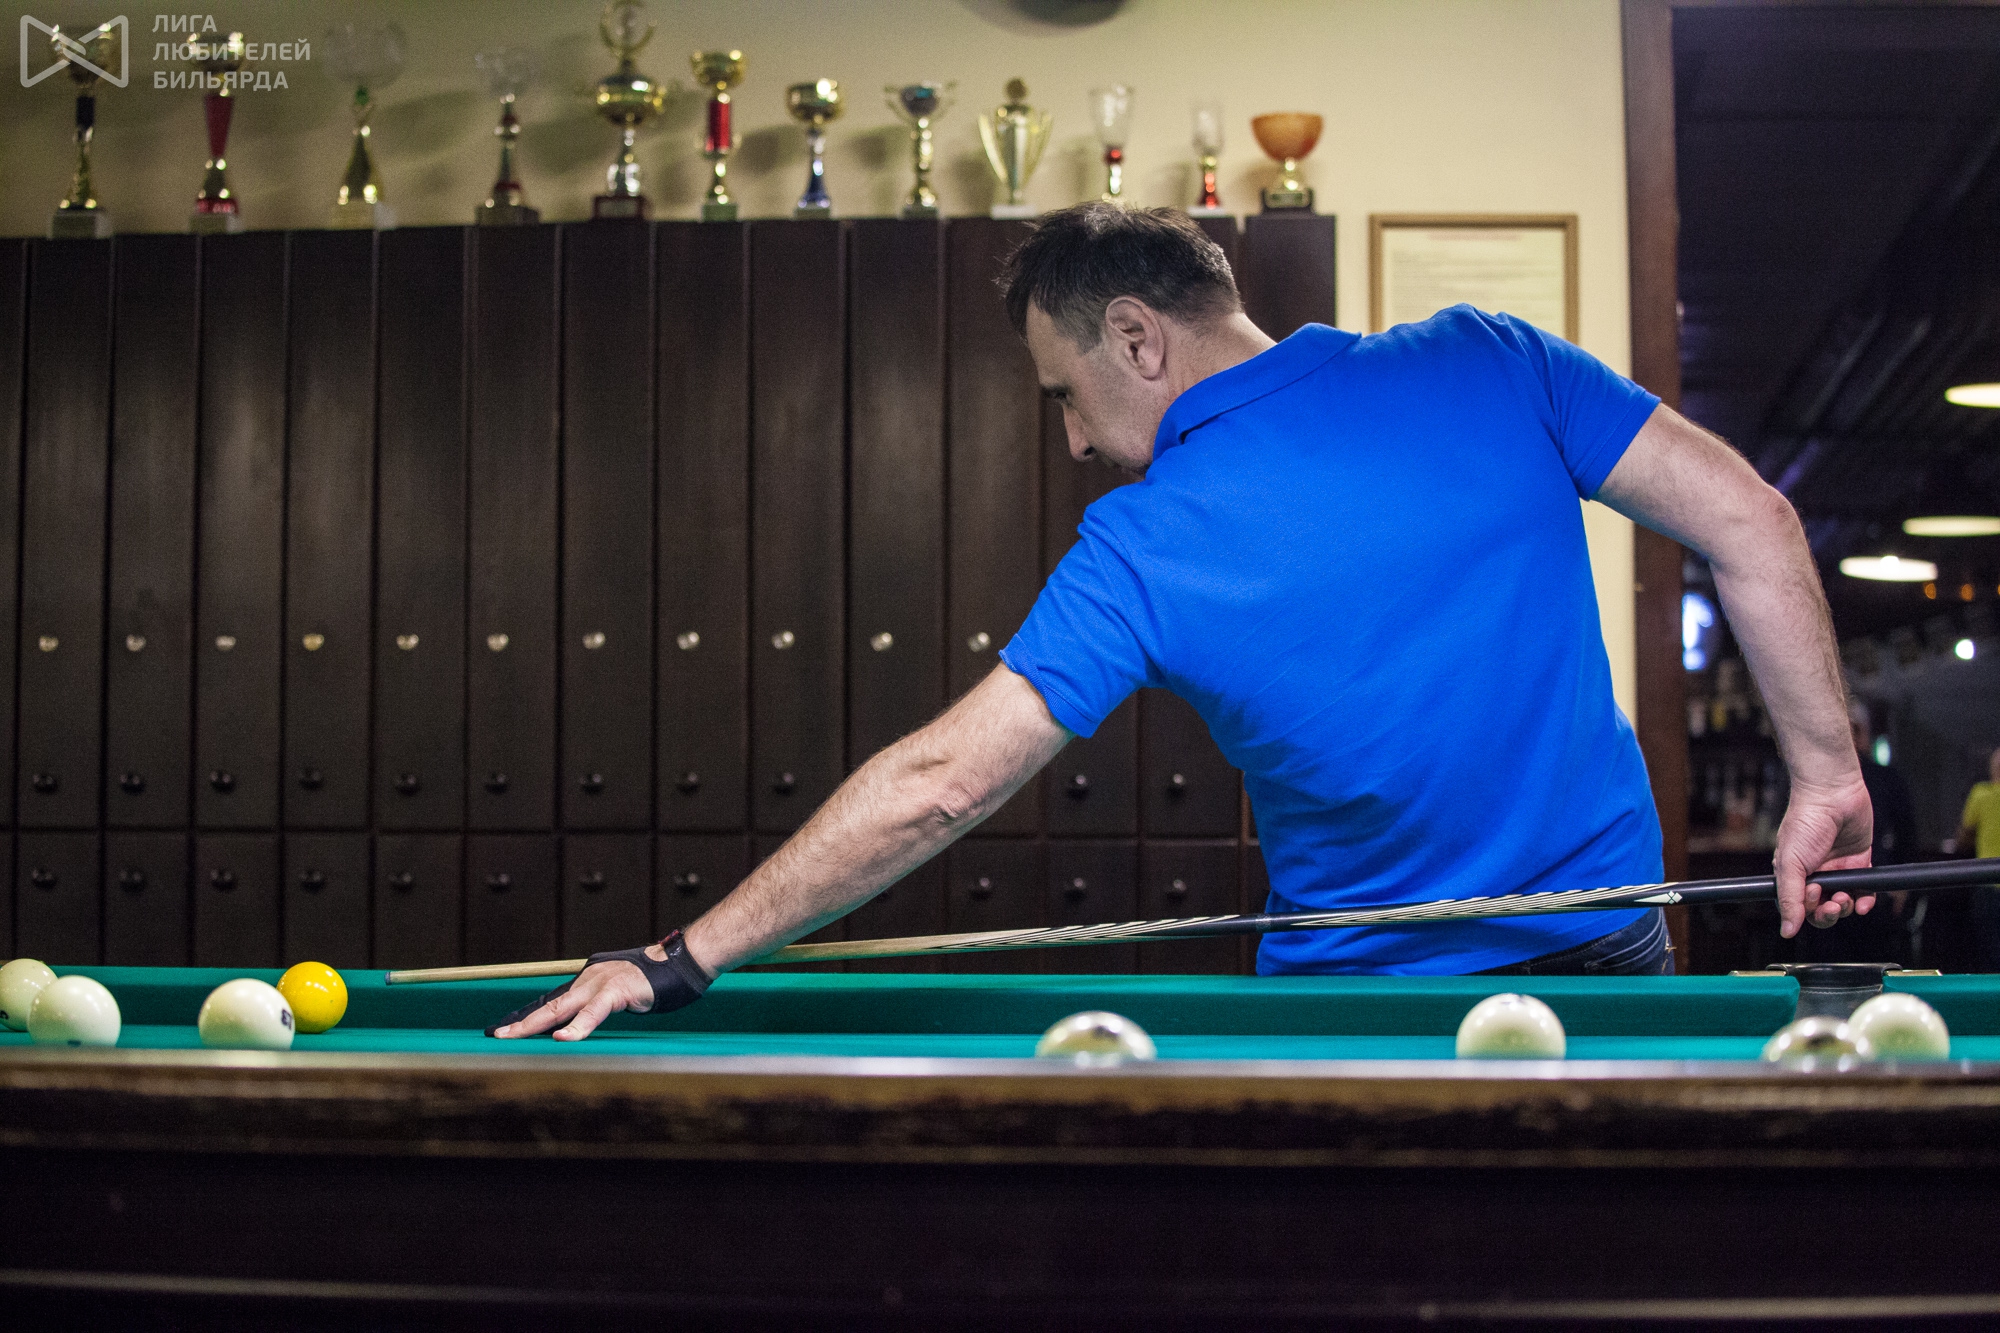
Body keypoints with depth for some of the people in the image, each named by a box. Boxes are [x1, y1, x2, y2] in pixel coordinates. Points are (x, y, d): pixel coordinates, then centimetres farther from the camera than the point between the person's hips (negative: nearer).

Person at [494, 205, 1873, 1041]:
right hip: (1611, 969, 3)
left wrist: (678, 962, -12)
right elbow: (1748, 519, -7)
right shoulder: (1489, 363, -5)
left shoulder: (1141, 552, -14)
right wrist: (1826, 775, -2)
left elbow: (938, 785, -16)